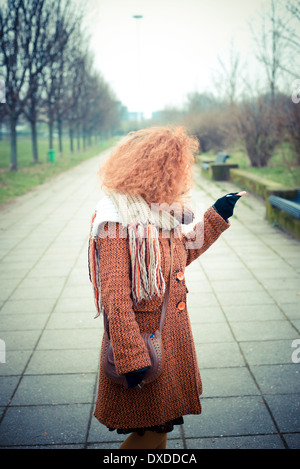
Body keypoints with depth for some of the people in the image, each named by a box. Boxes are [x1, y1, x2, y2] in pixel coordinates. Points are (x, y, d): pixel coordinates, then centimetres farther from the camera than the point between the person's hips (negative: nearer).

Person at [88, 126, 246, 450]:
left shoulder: (161, 211, 7)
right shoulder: (117, 219, -21)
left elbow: (184, 252, 24)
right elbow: (115, 296, -24)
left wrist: (217, 216, 19)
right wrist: (131, 358, -26)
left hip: (171, 335, 8)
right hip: (144, 339, -8)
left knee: (159, 425, 21)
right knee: (150, 430, 4)